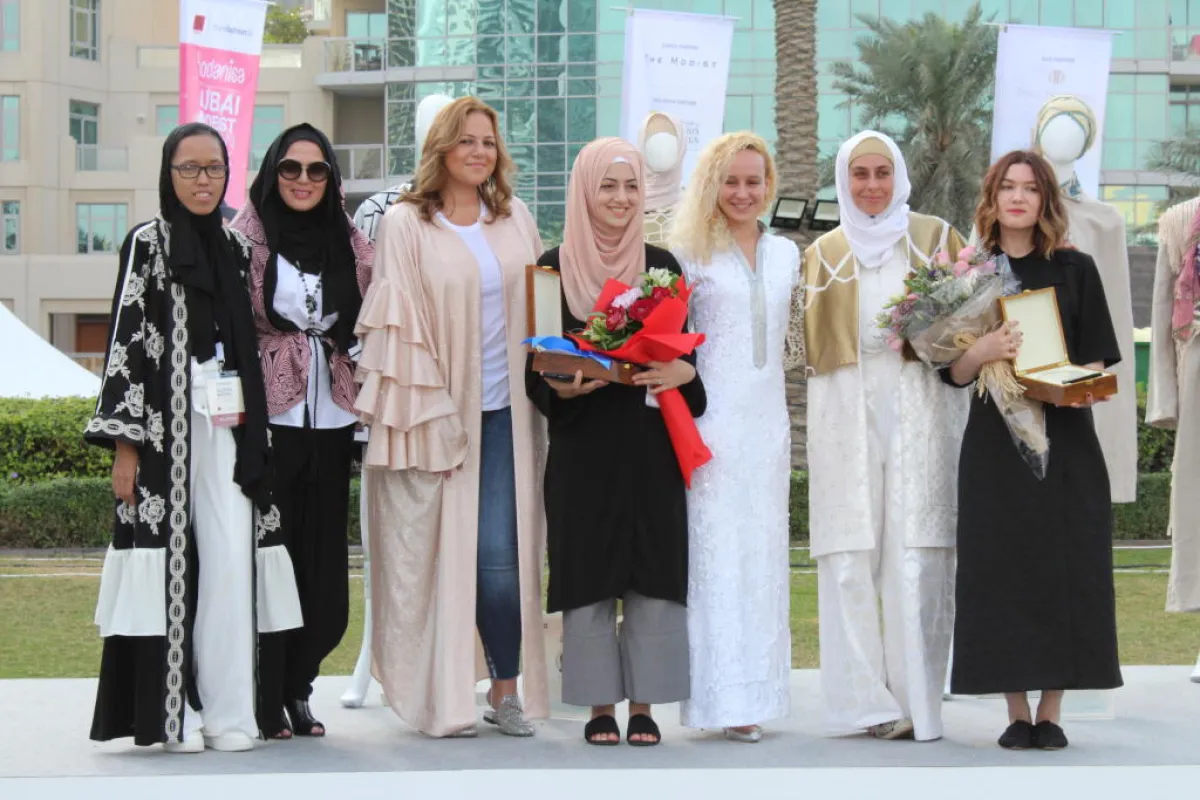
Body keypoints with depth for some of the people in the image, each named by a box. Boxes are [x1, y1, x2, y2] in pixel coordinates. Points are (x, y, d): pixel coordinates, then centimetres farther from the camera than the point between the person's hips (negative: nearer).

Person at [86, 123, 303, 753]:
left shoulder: (235, 247, 15)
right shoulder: (147, 244, 1)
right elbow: (125, 341, -4)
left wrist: (253, 433, 15)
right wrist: (125, 445, -10)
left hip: (226, 428, 4)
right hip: (164, 425, -4)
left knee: (232, 557, -4)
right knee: (172, 559, -5)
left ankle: (226, 712, 0)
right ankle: (173, 715, 1)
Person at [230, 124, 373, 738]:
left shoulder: (351, 243, 12)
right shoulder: (247, 235, 0)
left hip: (330, 418, 4)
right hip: (269, 417, -4)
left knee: (323, 560, 5)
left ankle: (295, 688, 21)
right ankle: (266, 703, 5)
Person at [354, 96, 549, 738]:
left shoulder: (515, 221, 12)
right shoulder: (405, 224, 0)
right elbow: (397, 321, -4)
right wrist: (425, 412, -10)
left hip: (503, 413, 2)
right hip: (437, 411, -2)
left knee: (499, 554, -6)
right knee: (442, 554, 0)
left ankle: (506, 690, 7)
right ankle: (445, 698, 9)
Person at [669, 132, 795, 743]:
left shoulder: (786, 254, 14)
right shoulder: (693, 253, 1)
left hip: (768, 416, 5)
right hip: (713, 413, -5)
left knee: (764, 549, 6)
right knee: (715, 549, -6)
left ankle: (757, 689, 12)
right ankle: (726, 697, -5)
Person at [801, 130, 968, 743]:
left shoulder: (935, 236, 13)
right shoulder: (823, 251, 17)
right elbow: (810, 339, 12)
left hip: (920, 399, -1)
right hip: (846, 405, 1)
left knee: (917, 551, -8)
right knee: (848, 553, -6)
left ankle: (916, 700, -5)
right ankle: (865, 699, -3)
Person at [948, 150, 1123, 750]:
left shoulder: (1075, 269, 7)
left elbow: (1100, 360, 5)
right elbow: (955, 372, 3)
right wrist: (984, 351, -18)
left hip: (1065, 438, 0)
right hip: (995, 441, 0)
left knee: (1063, 566, -2)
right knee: (1001, 569, -3)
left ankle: (1051, 712, 5)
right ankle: (1016, 713, 5)